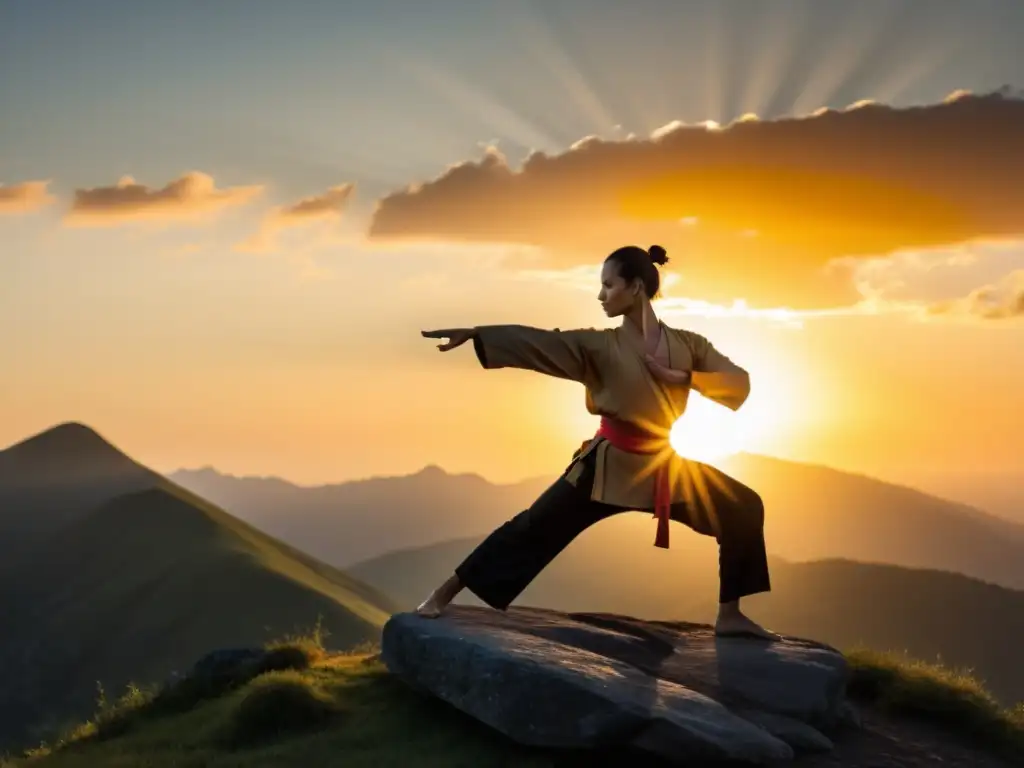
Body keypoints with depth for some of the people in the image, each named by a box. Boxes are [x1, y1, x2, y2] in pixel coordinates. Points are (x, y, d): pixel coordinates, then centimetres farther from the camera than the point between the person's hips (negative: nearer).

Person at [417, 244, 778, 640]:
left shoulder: (687, 344, -2)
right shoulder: (600, 346, -6)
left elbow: (739, 382, -4)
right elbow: (538, 342, -14)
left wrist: (682, 377, -18)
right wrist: (474, 333, -22)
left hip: (665, 466, 2)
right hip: (609, 465, -2)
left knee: (744, 509, -4)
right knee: (536, 528, -6)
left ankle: (730, 614, 10)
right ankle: (445, 592, 4)